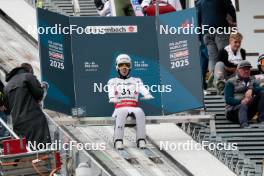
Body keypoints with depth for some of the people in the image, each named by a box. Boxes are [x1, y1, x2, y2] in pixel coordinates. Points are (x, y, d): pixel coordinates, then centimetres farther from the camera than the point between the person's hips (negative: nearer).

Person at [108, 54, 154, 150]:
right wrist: (112, 98, -29)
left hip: (134, 108, 1)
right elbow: (111, 92, -3)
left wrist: (147, 95, -26)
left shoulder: (136, 81, 22)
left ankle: (141, 140, -38)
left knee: (139, 112, -35)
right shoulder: (112, 82, 20)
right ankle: (118, 141, -44)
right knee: (122, 112, -39)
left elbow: (143, 89, 0)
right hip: (119, 108, -1)